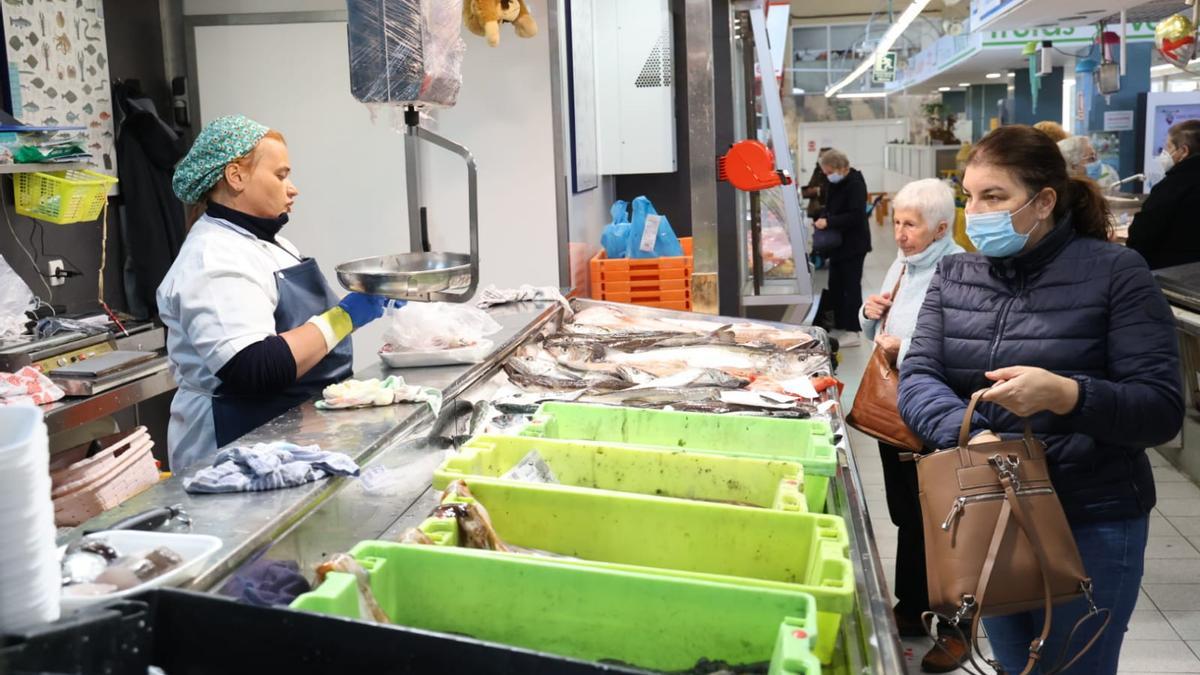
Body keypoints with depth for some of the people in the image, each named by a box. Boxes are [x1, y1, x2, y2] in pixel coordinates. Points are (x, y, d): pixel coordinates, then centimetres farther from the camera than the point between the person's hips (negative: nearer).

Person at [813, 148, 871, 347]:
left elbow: (856, 216, -25)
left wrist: (828, 222, -25)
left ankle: (854, 332, 5)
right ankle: (840, 326, 22)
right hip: (838, 243, 9)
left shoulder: (855, 184, -17)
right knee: (835, 286, 12)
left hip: (853, 244, -9)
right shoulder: (836, 183, 9)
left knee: (851, 286, -3)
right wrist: (822, 218, -1)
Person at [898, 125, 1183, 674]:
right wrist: (970, 433, -27)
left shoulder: (1114, 272, -10)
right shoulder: (954, 276, 2)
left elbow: (1163, 410, -15)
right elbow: (917, 380, -8)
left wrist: (1063, 394, -32)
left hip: (1090, 524, -4)